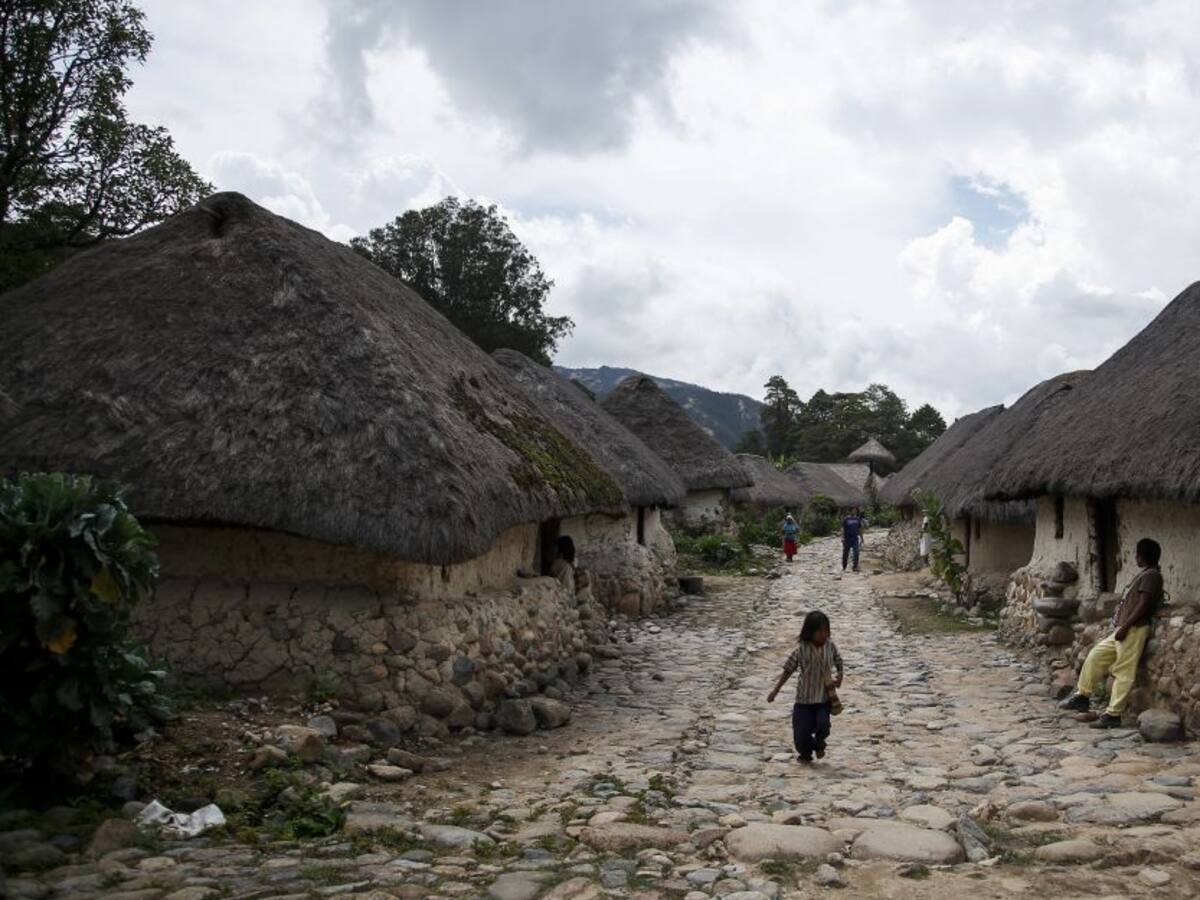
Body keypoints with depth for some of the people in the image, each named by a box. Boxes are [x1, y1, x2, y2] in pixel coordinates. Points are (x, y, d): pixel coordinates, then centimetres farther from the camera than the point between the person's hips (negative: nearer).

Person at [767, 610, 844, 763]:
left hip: (825, 697, 1)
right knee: (801, 732, 1)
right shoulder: (801, 649, -14)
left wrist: (839, 677, -7)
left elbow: (839, 664, 11)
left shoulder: (830, 647, -6)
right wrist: (775, 690, -6)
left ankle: (819, 744, 17)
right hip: (804, 698, -1)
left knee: (823, 724, -20)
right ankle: (805, 753, 36)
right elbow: (788, 671, -6)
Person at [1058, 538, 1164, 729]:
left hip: (1134, 630, -10)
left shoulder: (1150, 575, -10)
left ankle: (1113, 715, -4)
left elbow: (1144, 605, -19)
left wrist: (1125, 626, -20)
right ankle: (1082, 696, 17)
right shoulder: (1145, 575, 19)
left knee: (1123, 673, -7)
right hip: (1124, 630, 10)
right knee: (1096, 655, 11)